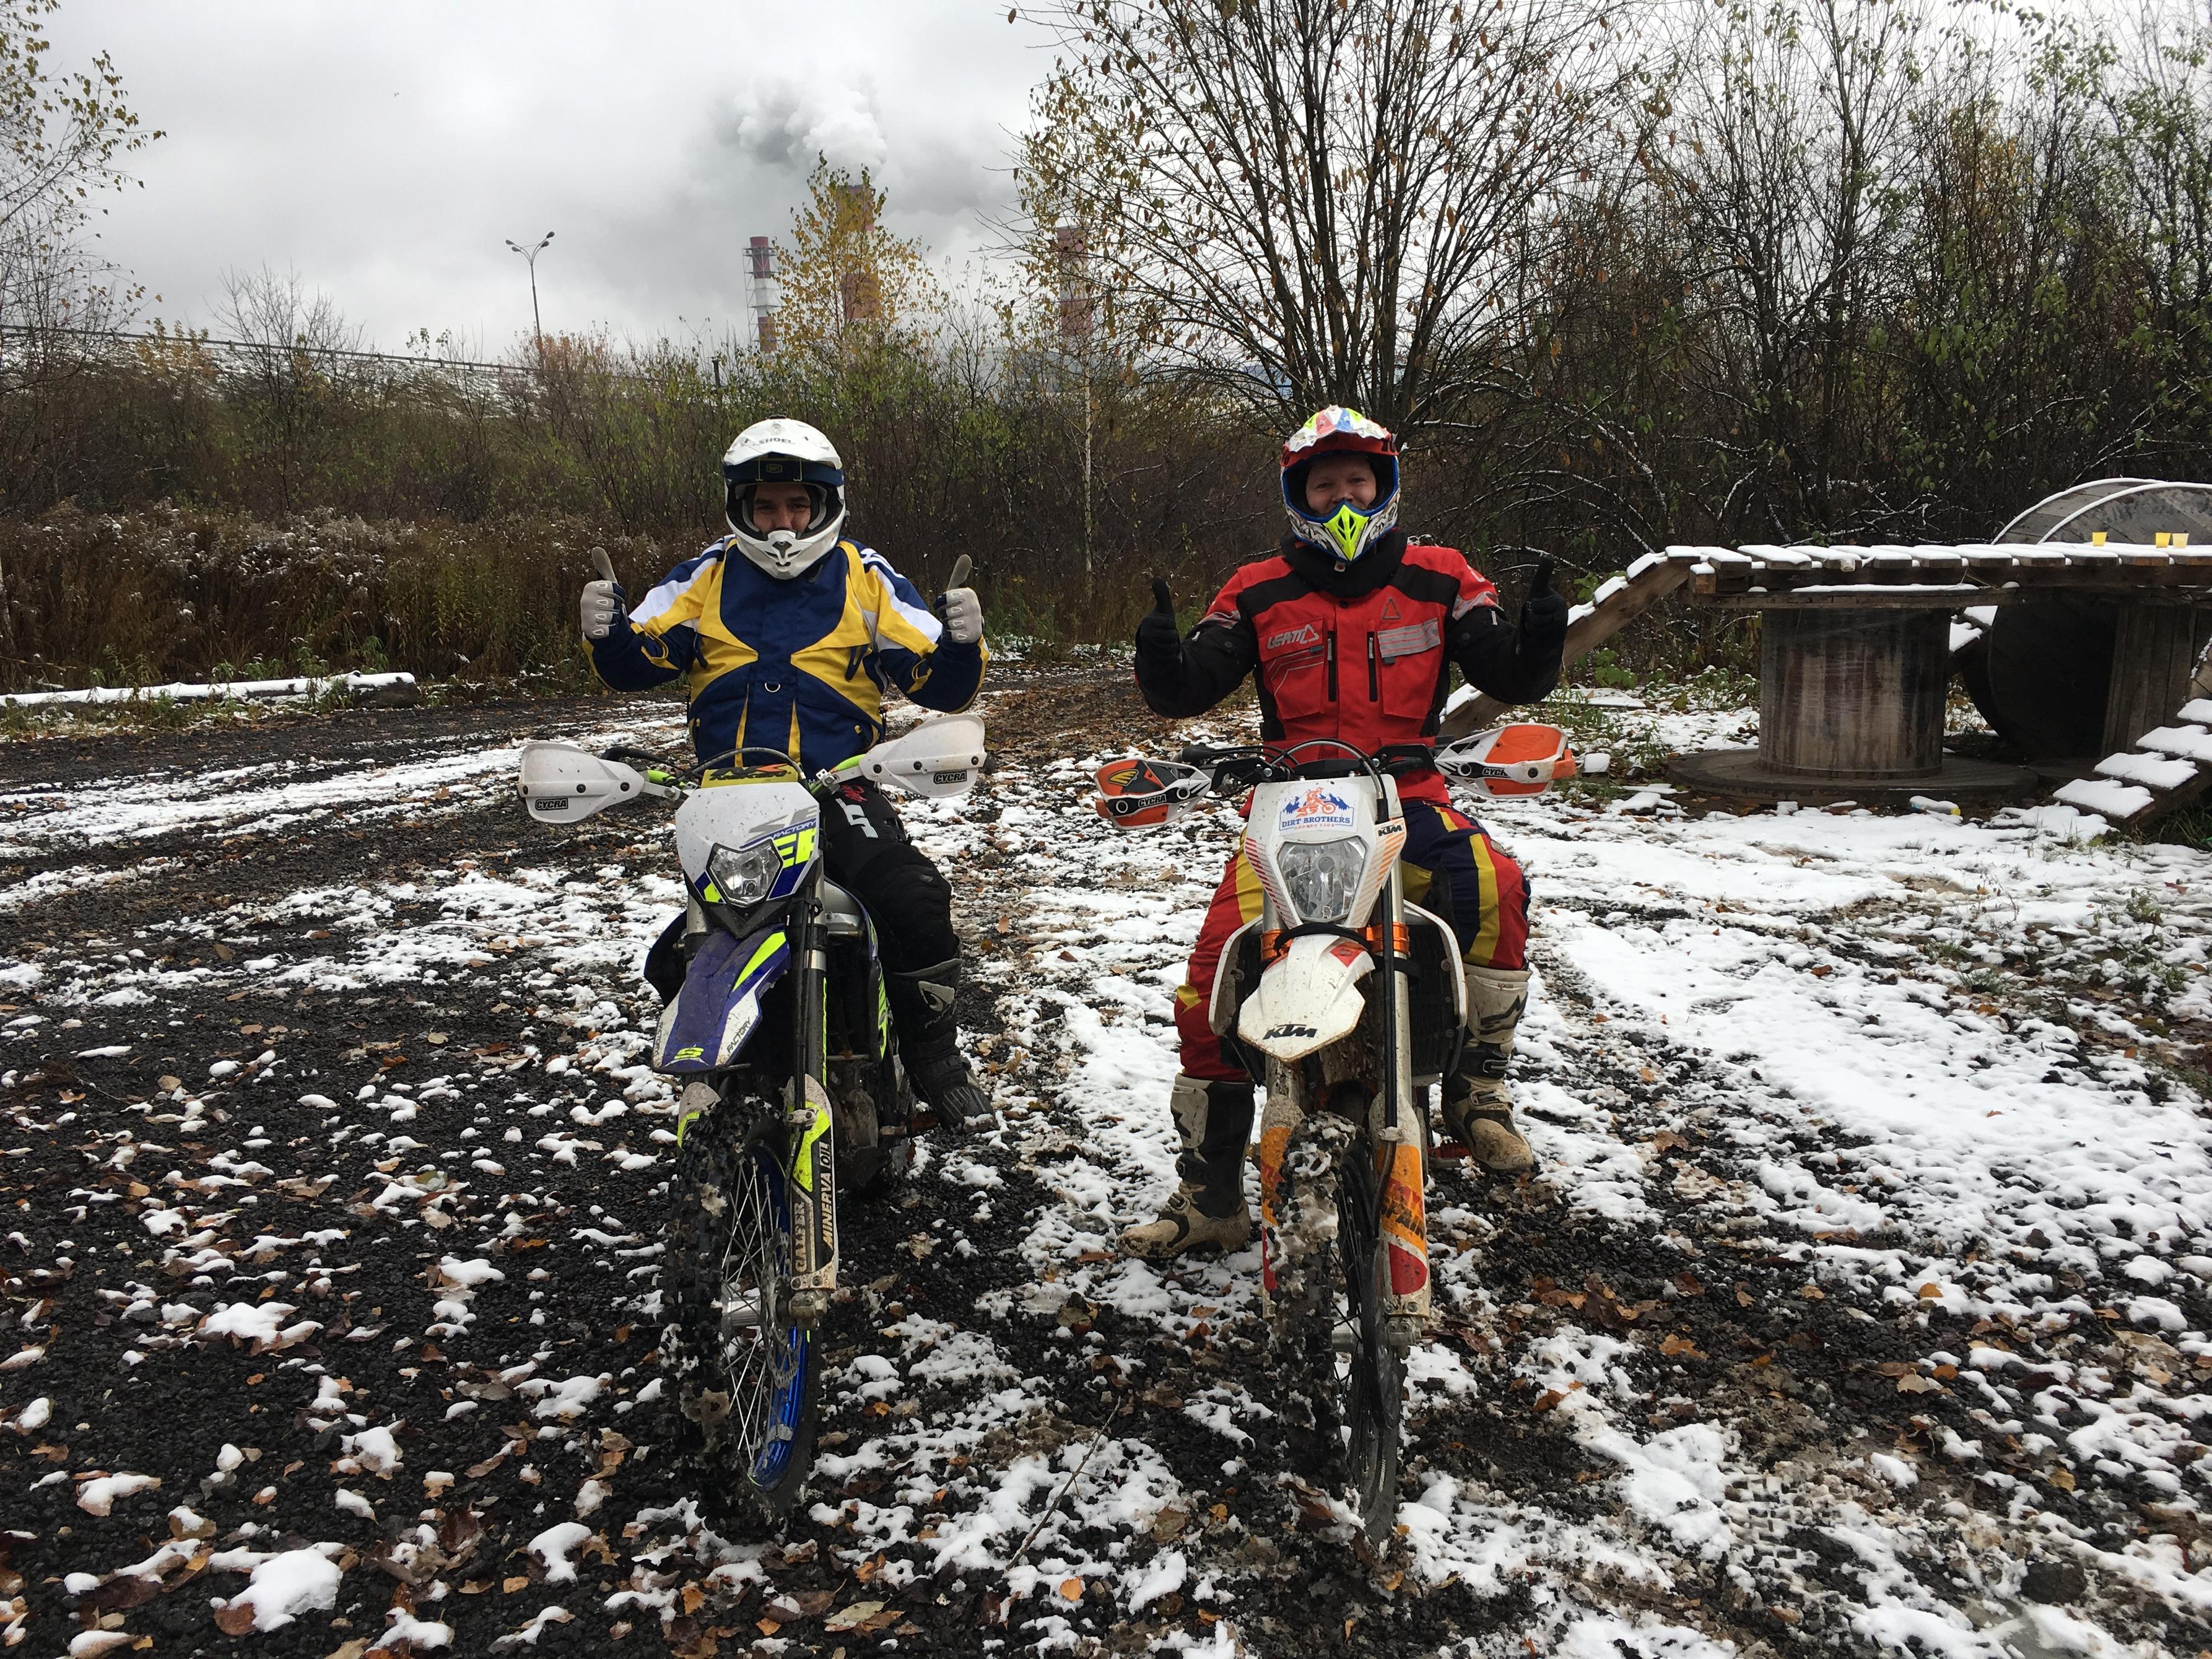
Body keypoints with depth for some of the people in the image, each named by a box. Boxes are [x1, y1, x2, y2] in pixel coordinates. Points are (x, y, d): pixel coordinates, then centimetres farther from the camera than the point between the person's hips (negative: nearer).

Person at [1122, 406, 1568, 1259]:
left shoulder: (1438, 578, 8)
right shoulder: (1259, 592, 8)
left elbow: (1514, 679, 6)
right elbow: (1187, 692, 4)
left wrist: (1542, 636, -16)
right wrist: (1161, 656, -18)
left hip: (1409, 800, 0)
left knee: (1495, 890, -33)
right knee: (1212, 976, -14)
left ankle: (1478, 1089, -10)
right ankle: (1209, 1194, 2)